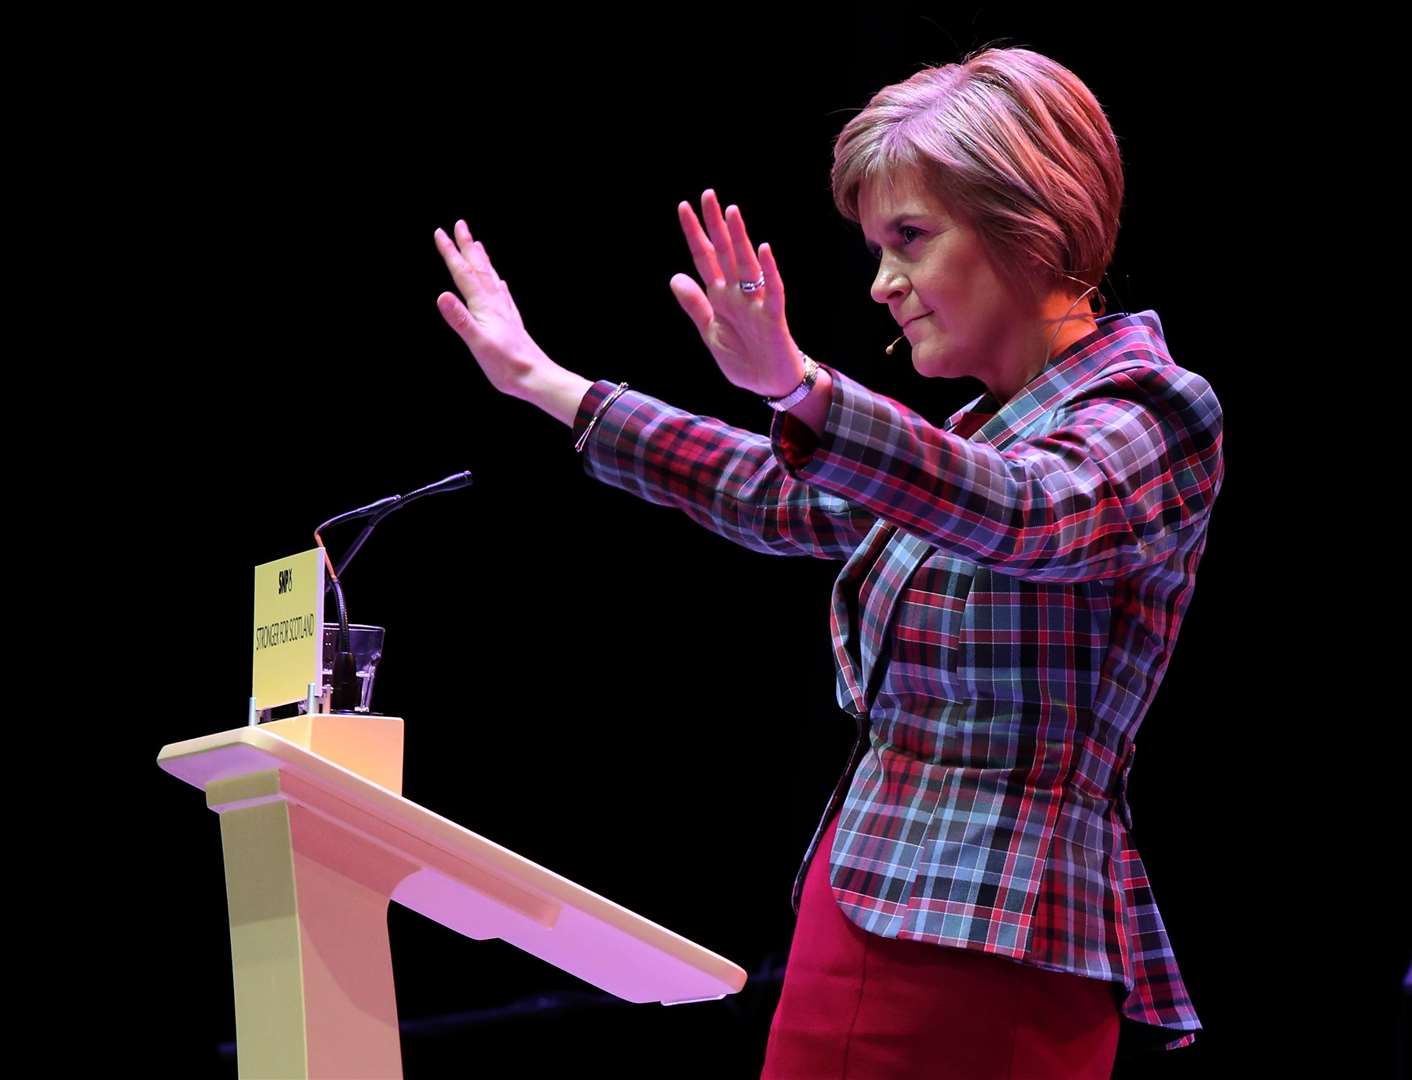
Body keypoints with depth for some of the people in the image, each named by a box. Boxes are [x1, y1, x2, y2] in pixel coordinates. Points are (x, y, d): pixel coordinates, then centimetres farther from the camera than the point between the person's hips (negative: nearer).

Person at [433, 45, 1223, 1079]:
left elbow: (1017, 516, -30)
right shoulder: (978, 434, 18)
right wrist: (543, 383, 28)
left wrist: (795, 386, -43)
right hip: (862, 917, 8)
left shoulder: (1152, 414, -9)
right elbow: (780, 498, 28)